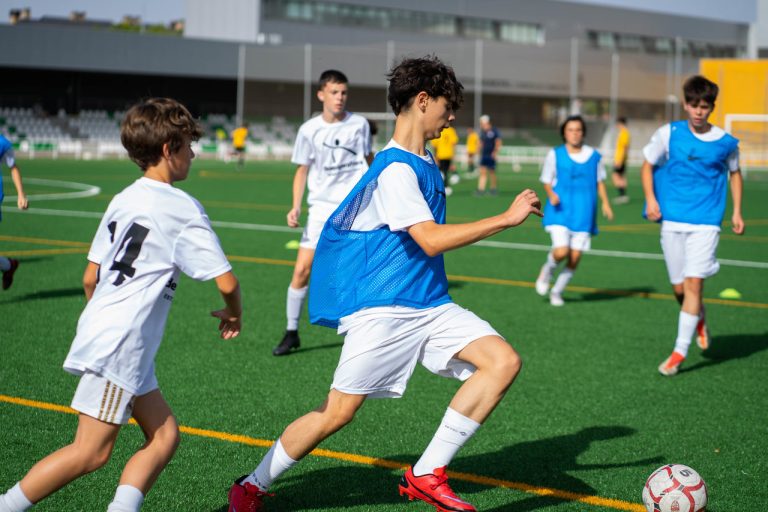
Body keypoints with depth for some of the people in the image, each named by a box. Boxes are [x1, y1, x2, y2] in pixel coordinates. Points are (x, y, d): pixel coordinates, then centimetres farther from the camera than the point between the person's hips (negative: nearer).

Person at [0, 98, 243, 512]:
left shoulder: (122, 201, 14)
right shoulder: (183, 208, -8)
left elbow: (90, 278, 15)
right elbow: (226, 281, -10)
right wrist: (232, 314, 11)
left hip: (99, 334, 9)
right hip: (121, 346, -9)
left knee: (165, 435, 10)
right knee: (91, 452, -7)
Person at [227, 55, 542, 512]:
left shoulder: (425, 164, 15)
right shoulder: (396, 169, -15)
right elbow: (431, 240, -24)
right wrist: (507, 219, -21)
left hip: (430, 305, 9)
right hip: (383, 310, -9)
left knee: (504, 360, -10)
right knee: (337, 414, -6)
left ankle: (427, 475, -4)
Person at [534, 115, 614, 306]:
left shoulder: (594, 156, 5)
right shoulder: (555, 155, -1)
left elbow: (600, 181, 15)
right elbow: (546, 181, 4)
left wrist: (605, 203, 4)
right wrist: (551, 194, -16)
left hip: (584, 214, 2)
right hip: (560, 212, -2)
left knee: (575, 258, 0)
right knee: (561, 251, -20)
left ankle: (557, 291, 22)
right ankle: (548, 270, 16)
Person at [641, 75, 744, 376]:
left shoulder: (725, 142, 1)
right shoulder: (668, 134, -1)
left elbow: (734, 173, 18)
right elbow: (648, 165, 10)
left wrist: (736, 211, 12)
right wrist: (651, 199, -4)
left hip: (706, 222, -1)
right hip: (673, 221, 1)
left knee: (693, 283, -13)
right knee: (679, 288, 6)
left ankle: (680, 351, -7)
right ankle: (699, 320, 40)